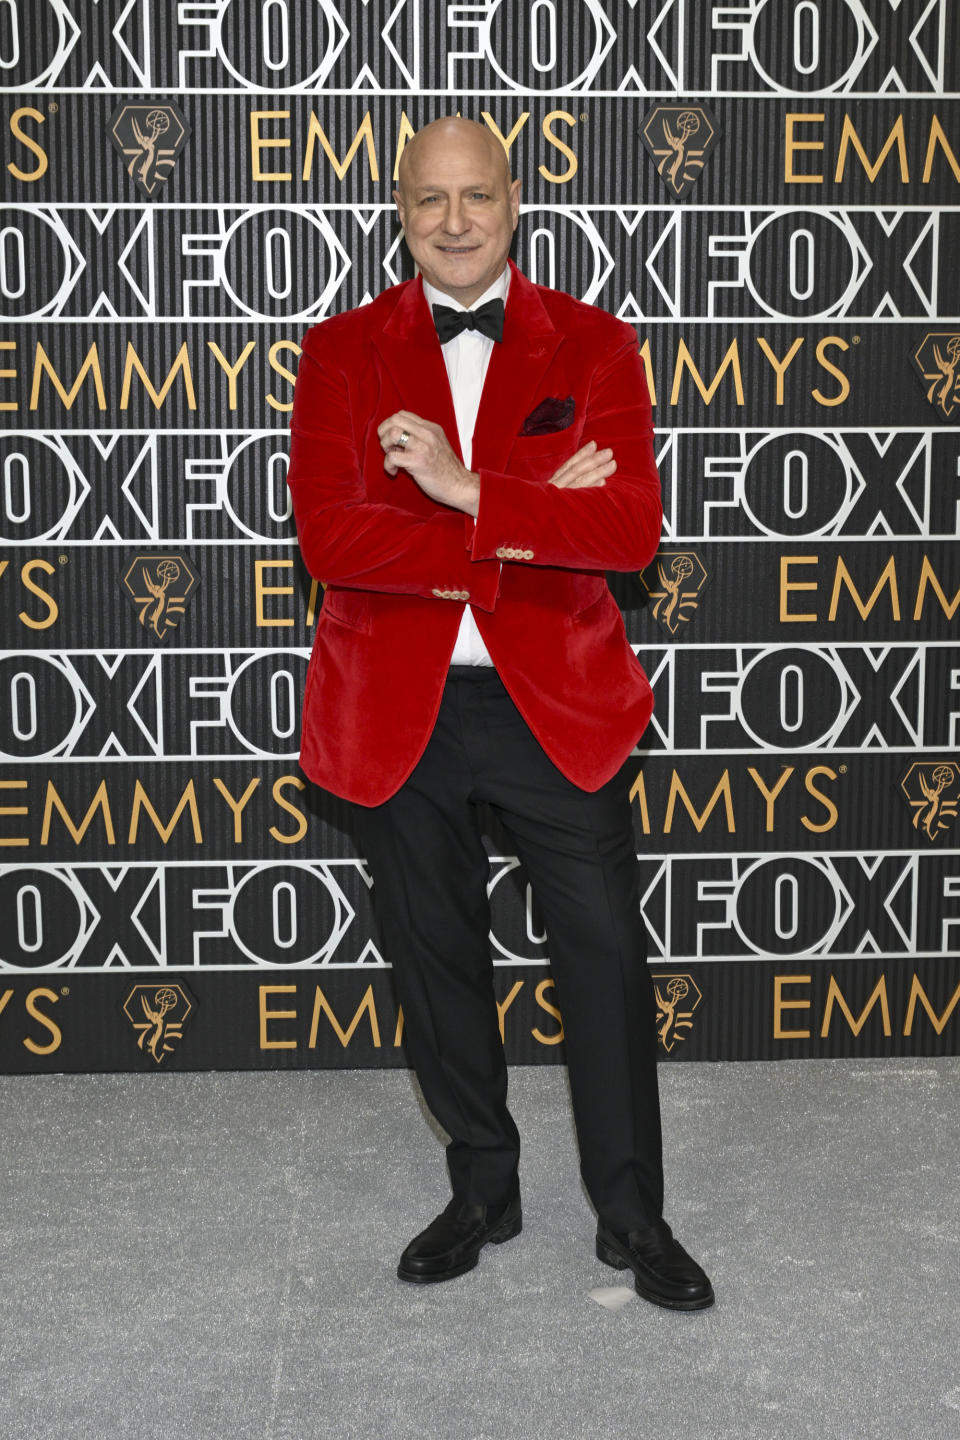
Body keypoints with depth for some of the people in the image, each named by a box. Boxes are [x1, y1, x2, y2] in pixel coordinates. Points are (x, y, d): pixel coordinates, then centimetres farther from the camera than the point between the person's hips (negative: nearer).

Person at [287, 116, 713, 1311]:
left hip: (554, 702, -1)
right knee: (436, 964, 14)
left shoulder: (592, 345, 0)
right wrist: (530, 525, -19)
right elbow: (330, 538, -14)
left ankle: (633, 1219, 25)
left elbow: (632, 526, -14)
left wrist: (470, 491, -23)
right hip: (396, 709, 1)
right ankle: (483, 1192, 36)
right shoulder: (342, 351, 1)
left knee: (607, 957, 5)